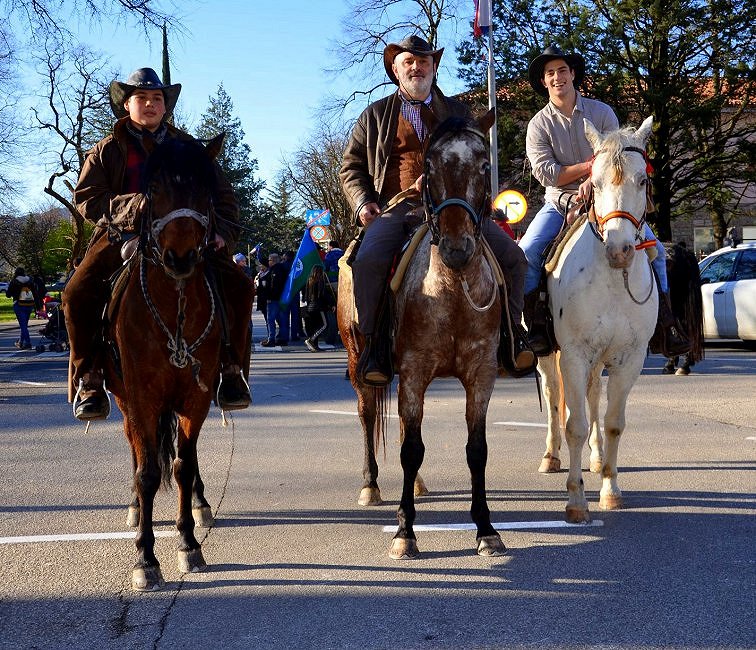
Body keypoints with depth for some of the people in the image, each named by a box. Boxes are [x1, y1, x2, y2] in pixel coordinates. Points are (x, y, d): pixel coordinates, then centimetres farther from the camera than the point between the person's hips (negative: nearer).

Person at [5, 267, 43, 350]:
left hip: (19, 305, -5)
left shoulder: (14, 282, -5)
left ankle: (27, 343, -12)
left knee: (23, 325, -3)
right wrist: (38, 306, 7)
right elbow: (36, 294, 5)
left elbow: (8, 295, 2)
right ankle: (21, 342, 28)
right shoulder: (31, 281, 7)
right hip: (30, 305, 5)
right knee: (24, 324, 17)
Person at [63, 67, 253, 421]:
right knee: (78, 293, -25)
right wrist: (130, 206, -14)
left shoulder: (187, 147, 17)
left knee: (238, 286, -20)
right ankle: (88, 378, -10)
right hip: (122, 234, -1)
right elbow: (86, 198, 4)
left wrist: (222, 232, -3)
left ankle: (231, 369, -5)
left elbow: (223, 194, 16)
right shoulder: (106, 151, 13)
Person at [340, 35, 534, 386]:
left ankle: (512, 334, 1)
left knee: (511, 254, -15)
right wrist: (363, 203, -2)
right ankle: (372, 346, -18)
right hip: (396, 208, -1)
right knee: (368, 260, -31)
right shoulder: (376, 114, 17)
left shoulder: (457, 111, 20)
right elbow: (351, 166, 18)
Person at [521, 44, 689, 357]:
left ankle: (666, 323, 1)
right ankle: (536, 325, -13)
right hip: (560, 202, -1)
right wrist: (592, 164, -15)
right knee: (527, 252, -24)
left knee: (653, 246, -12)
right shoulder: (539, 125, -1)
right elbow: (545, 173, -12)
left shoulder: (602, 112, 2)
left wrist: (593, 181, -25)